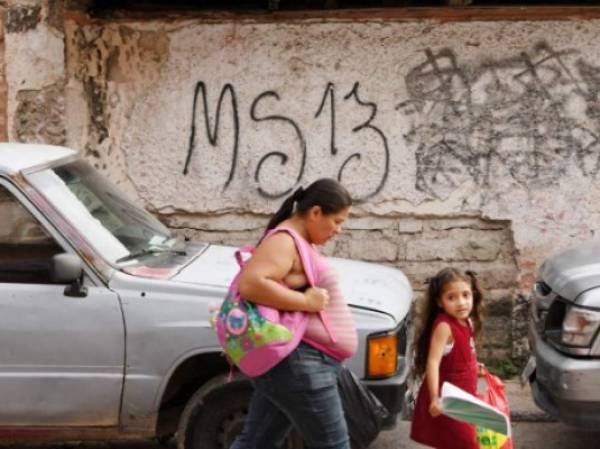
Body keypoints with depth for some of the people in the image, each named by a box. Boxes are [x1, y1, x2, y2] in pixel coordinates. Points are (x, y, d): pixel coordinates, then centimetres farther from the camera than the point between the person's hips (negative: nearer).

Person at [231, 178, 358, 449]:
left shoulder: (300, 242, 17)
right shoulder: (285, 241, -15)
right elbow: (250, 284, -29)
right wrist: (306, 302, -24)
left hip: (289, 362, 10)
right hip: (297, 363, -10)